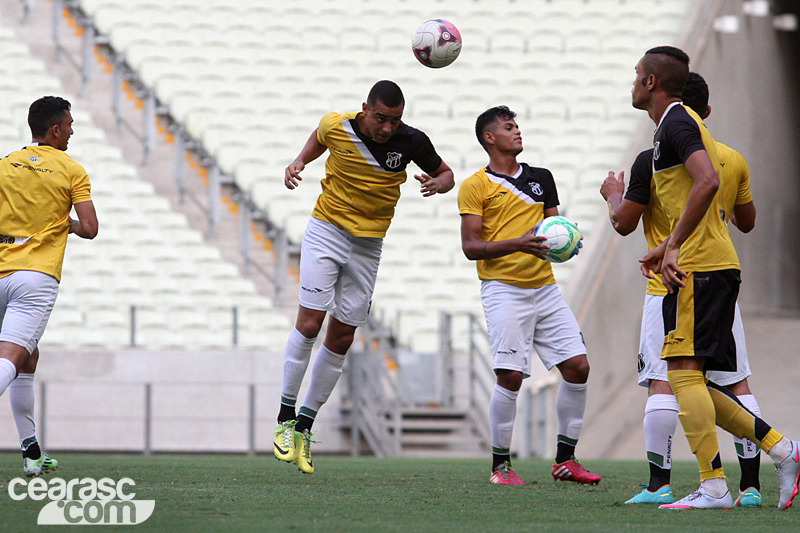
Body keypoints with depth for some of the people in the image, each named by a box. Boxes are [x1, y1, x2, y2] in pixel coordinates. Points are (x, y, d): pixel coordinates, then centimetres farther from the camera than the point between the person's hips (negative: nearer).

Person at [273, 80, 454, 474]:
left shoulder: (411, 141, -12)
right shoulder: (335, 127, -12)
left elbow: (445, 174, 3)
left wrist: (438, 183, -19)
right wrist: (299, 162, -2)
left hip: (368, 246, 2)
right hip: (325, 234, -2)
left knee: (342, 338, 3)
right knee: (309, 324, -14)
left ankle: (305, 426, 13)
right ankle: (285, 418, -2)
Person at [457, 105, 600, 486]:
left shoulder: (541, 178, 18)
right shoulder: (475, 186, 1)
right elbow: (470, 246, -6)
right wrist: (518, 244, -19)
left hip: (545, 287, 6)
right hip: (504, 290, -6)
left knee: (577, 367, -2)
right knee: (510, 376, -14)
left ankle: (565, 459, 10)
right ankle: (500, 464, 0)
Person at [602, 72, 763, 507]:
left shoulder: (652, 161, -8)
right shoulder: (733, 161, 5)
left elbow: (624, 223, -4)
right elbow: (746, 222, 17)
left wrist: (614, 196, 16)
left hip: (669, 289, -3)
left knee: (661, 385, -3)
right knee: (737, 385, 5)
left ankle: (659, 484, -8)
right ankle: (750, 484, 1)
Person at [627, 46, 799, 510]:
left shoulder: (676, 124, -9)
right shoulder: (682, 122, 22)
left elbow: (707, 182, -25)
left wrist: (673, 247, -22)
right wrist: (668, 248, 22)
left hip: (698, 268, -10)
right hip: (718, 265, 10)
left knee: (683, 373, -12)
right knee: (694, 383, 9)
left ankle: (714, 488, -15)